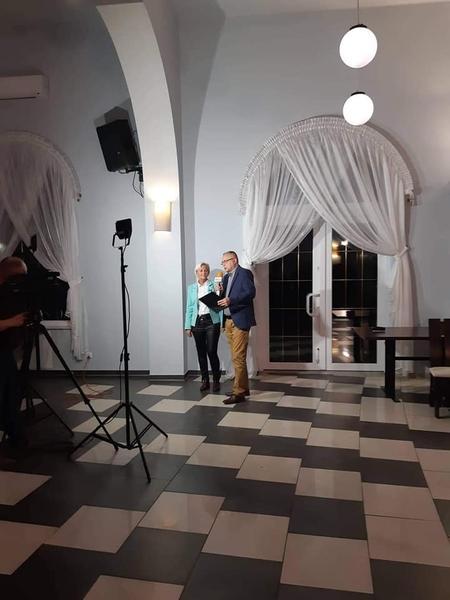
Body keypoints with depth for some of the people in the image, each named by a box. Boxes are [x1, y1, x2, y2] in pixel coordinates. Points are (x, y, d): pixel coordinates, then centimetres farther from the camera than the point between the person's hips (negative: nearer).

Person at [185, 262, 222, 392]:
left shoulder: (213, 285, 3)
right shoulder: (191, 288, 11)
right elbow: (189, 308, 11)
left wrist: (222, 322, -8)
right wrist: (188, 326, 6)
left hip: (211, 321, -3)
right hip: (197, 322, 3)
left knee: (211, 352, -7)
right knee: (201, 353, 7)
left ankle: (216, 380, 7)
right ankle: (205, 380, 18)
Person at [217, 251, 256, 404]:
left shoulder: (244, 273, -6)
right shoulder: (226, 277, 19)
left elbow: (251, 292, -18)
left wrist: (231, 300, -25)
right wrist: (220, 293, -4)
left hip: (240, 320, -8)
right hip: (229, 321, 8)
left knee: (238, 358, -8)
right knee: (237, 357, 13)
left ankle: (238, 393, -4)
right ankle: (243, 388, 22)